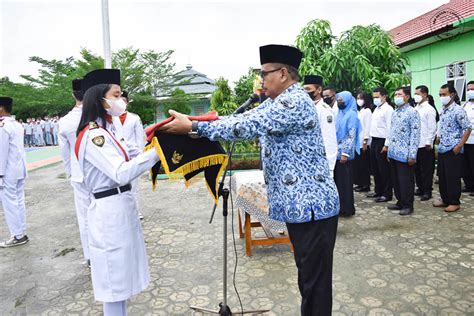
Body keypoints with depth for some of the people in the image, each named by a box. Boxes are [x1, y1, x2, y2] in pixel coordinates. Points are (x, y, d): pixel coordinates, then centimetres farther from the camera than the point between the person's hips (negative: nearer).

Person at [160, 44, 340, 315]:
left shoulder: (296, 101, -18)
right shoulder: (275, 102, 14)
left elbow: (248, 126, -25)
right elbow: (242, 119, 8)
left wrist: (194, 127, -21)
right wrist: (192, 124, 0)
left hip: (312, 203, -10)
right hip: (300, 203, 10)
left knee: (316, 280, 5)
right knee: (307, 275, 22)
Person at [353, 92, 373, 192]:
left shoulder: (367, 111, -5)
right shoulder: (359, 111, 16)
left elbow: (368, 126, -11)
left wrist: (365, 141, -15)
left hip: (363, 142, -7)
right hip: (357, 141, 7)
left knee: (364, 164, -1)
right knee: (357, 163, 8)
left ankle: (365, 185, 6)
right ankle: (360, 183, 17)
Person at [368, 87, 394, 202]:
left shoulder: (388, 109, -11)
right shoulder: (376, 109, 15)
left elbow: (390, 128, -16)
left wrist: (386, 145, -19)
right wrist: (371, 140, 12)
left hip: (382, 141, -8)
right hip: (374, 141, 8)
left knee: (384, 168, 0)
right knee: (375, 167, 14)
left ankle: (387, 194, 10)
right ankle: (378, 190, 27)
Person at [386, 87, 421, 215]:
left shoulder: (412, 112, -8)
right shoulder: (394, 113, 14)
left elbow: (415, 135, -12)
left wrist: (412, 155, -16)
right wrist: (389, 149, 15)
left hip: (405, 154, -7)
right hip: (393, 153, 7)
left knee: (406, 181, 2)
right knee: (396, 179, 13)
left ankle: (408, 205, 14)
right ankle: (400, 202, 26)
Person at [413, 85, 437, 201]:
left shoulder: (429, 109, -8)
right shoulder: (415, 108, 11)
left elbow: (432, 128, -10)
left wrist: (429, 143, -13)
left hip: (424, 145, -6)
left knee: (426, 169, 3)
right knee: (417, 168, 13)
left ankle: (427, 191, 12)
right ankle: (420, 188, 25)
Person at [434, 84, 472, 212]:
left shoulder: (458, 110, -12)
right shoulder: (443, 111, 12)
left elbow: (468, 128, -13)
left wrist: (459, 146, -17)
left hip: (453, 150, -7)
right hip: (442, 149, 8)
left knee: (453, 177, -1)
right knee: (442, 176, 12)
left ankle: (455, 202, 11)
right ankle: (445, 199, 24)